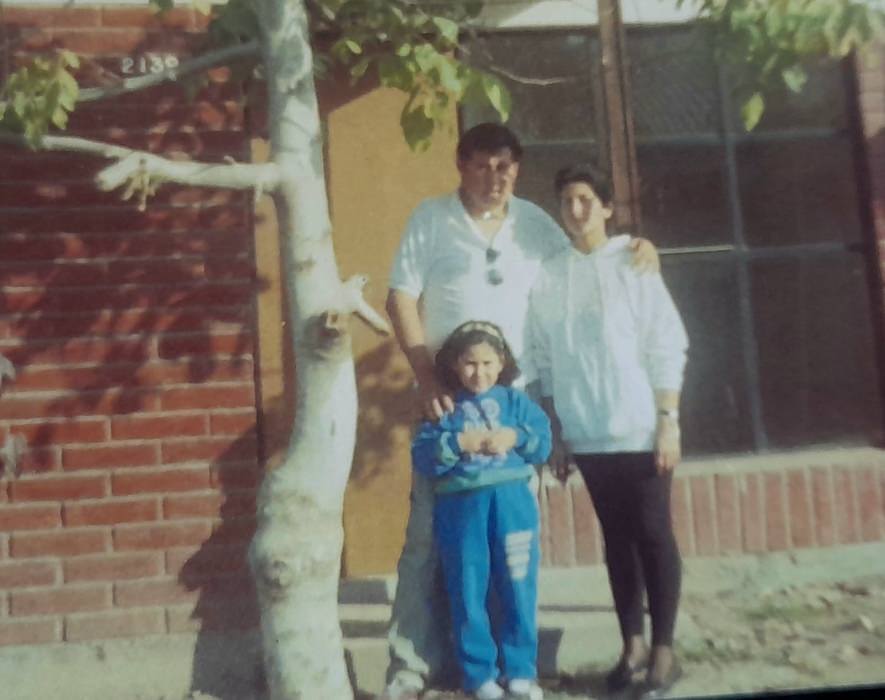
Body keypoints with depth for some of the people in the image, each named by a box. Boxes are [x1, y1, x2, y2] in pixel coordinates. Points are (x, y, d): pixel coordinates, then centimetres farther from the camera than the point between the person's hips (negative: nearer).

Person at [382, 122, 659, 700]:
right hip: (450, 394, -2)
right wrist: (428, 379, -12)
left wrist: (635, 249, -1)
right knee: (430, 531, -2)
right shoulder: (431, 218, 2)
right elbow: (401, 300, -2)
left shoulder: (534, 222, 11)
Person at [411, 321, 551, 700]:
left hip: (512, 503, 1)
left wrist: (516, 437, -16)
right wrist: (458, 443, -17)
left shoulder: (515, 400, 7)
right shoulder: (444, 409, 4)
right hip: (461, 507, -1)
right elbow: (421, 457, -5)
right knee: (468, 595, 7)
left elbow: (544, 443, 1)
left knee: (519, 591, 7)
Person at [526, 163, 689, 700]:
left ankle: (664, 650, 13)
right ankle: (633, 642, 22)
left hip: (640, 429, -2)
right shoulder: (548, 274, 4)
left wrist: (669, 422, -10)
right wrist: (555, 434, 4)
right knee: (617, 538, 11)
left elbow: (668, 346, -4)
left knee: (654, 535, 3)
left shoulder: (633, 264, -2)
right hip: (587, 435, 3)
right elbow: (544, 362, 6)